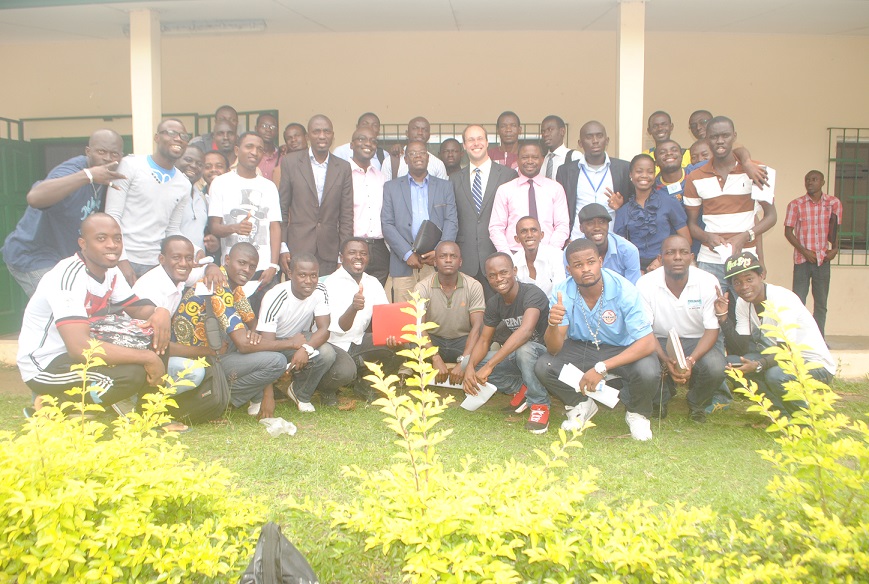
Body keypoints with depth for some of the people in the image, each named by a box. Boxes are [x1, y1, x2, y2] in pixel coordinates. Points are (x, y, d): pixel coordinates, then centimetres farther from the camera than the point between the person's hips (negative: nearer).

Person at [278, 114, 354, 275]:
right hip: (298, 250, -1)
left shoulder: (343, 167, 7)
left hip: (329, 253, 1)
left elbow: (346, 215, 7)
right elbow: (281, 210, 4)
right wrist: (282, 248, -3)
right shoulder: (290, 162, 3)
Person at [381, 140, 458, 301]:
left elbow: (452, 222, 7)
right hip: (404, 264, -1)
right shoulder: (391, 187, 11)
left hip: (437, 263, 1)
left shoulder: (445, 186, 15)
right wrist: (407, 254, -9)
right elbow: (387, 224, 3)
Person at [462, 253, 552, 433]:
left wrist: (489, 365, -45)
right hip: (515, 355, 7)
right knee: (469, 362, -9)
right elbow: (484, 340, -1)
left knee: (524, 349, -40)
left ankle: (540, 405, -18)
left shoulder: (533, 294, -24)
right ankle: (520, 388, 5)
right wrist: (470, 367, -24)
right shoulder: (494, 303, -1)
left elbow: (526, 330, -40)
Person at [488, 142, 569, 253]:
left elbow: (562, 226, 7)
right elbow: (496, 228, 7)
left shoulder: (556, 188, 12)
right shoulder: (504, 190, 10)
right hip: (514, 255, -1)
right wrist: (508, 257, -6)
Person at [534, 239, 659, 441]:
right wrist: (553, 324, -44)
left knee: (649, 372, -32)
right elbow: (554, 349, -20)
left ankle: (637, 413, 5)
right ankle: (581, 404, 10)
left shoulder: (623, 290, -26)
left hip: (622, 349, -2)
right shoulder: (562, 293, -19)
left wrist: (601, 368, -36)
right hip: (580, 347, 2)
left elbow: (648, 342, -29)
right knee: (543, 367, -22)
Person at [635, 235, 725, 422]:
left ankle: (697, 403, 9)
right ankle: (660, 397, 11)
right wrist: (666, 360, -31)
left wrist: (691, 360, -30)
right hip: (660, 341, 0)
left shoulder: (708, 282, -14)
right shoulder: (645, 284, -15)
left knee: (715, 369, -31)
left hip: (698, 340, 0)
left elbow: (712, 329, -12)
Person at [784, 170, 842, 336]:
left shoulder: (834, 203, 3)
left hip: (823, 259, 2)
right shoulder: (795, 204, -3)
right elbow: (788, 232, -3)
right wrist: (804, 251, -11)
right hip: (802, 260, -2)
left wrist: (835, 248, -7)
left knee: (821, 304, 8)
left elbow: (834, 229, 9)